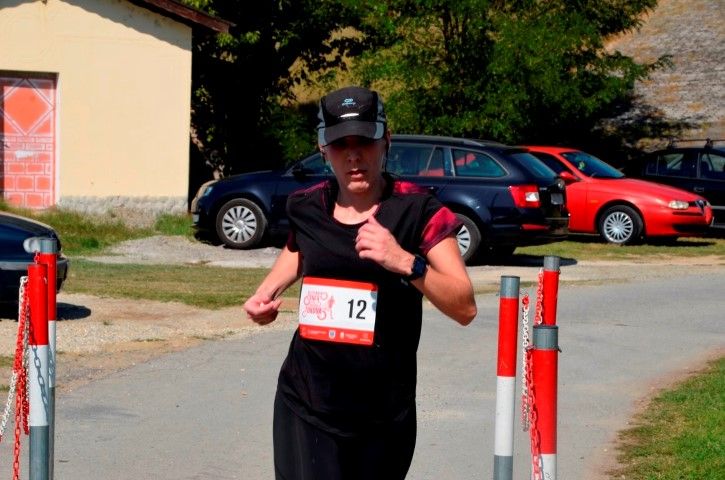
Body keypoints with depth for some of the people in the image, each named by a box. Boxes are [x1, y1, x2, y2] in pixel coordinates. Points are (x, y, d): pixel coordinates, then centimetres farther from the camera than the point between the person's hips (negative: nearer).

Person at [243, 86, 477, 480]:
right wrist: (268, 290, 10)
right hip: (307, 403, 2)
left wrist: (405, 262, -30)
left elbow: (465, 308, -16)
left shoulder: (417, 211, -9)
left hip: (384, 413, -1)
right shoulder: (307, 207, 2)